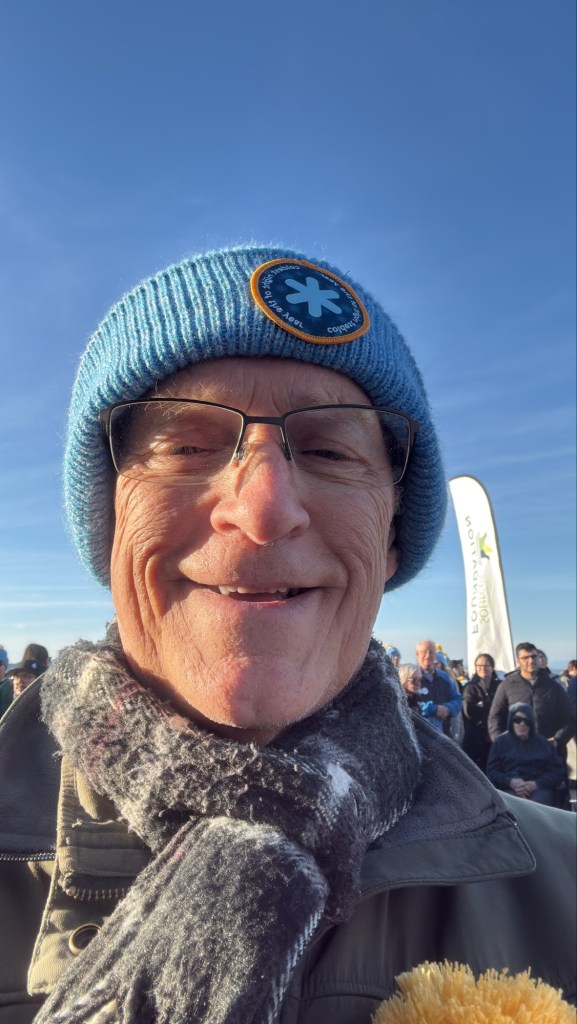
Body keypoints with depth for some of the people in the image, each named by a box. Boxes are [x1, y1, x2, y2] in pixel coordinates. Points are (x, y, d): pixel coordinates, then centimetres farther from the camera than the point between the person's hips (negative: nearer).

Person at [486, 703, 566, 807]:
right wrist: (510, 782, -13)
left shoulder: (542, 743, 18)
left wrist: (536, 784, -7)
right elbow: (491, 771, 7)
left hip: (539, 788, 1)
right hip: (509, 789, -1)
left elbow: (558, 771, 11)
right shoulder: (500, 742, 15)